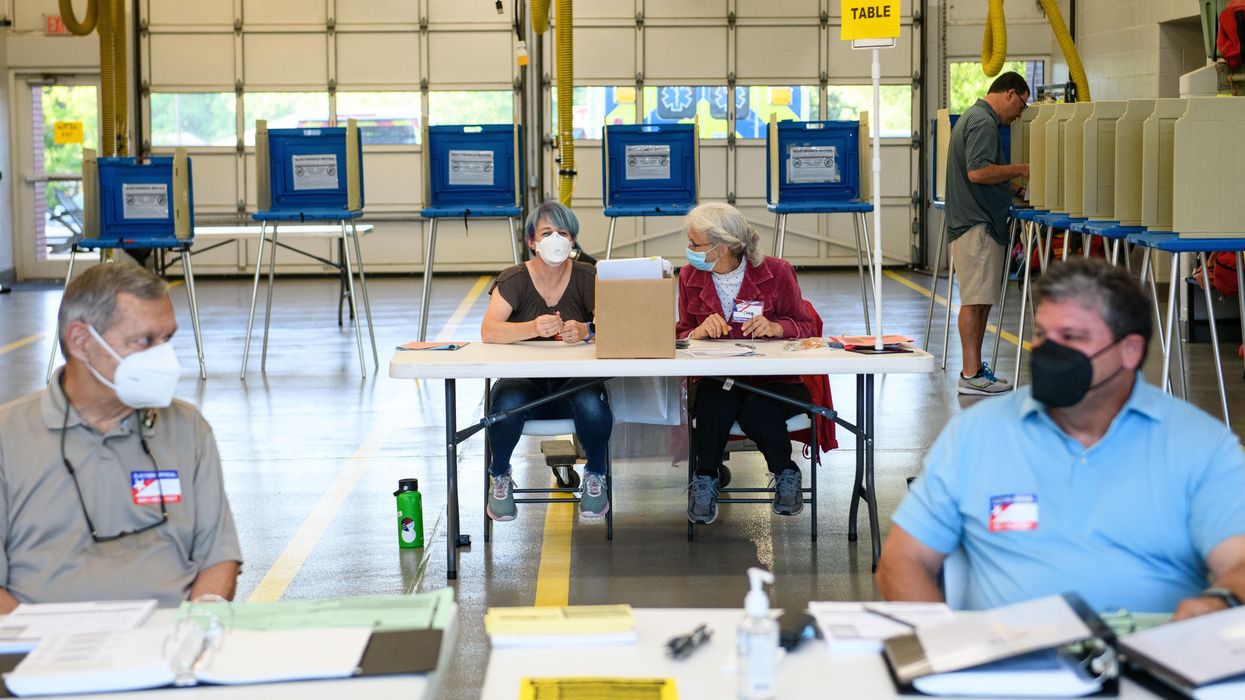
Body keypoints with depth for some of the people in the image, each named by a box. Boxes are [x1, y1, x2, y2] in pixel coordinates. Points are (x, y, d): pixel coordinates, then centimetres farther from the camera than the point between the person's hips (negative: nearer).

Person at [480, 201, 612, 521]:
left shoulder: (587, 278, 0)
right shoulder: (514, 280, -3)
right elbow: (488, 331, -18)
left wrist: (586, 331, -35)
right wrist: (533, 328, -37)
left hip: (575, 380, 1)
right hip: (524, 382, 0)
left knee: (591, 405, -34)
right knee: (507, 403, -35)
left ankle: (595, 475, -1)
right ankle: (500, 477, -3)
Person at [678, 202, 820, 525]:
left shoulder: (776, 273, -1)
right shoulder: (690, 276, 6)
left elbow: (807, 327, 4)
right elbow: (680, 336, 9)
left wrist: (776, 327, -18)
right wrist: (698, 331, -15)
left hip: (772, 381, -1)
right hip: (713, 380, 1)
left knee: (757, 411, -34)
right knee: (714, 405, -35)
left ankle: (785, 475, -6)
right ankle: (705, 480, -16)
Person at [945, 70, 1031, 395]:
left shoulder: (974, 117, 20)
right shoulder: (983, 122, -14)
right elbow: (977, 171, -25)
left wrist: (1011, 185, 20)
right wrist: (1020, 170, -14)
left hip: (973, 220, 11)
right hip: (977, 224, -11)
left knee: (980, 299, 13)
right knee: (975, 300, -9)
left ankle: (975, 367, 17)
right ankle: (971, 375, -7)